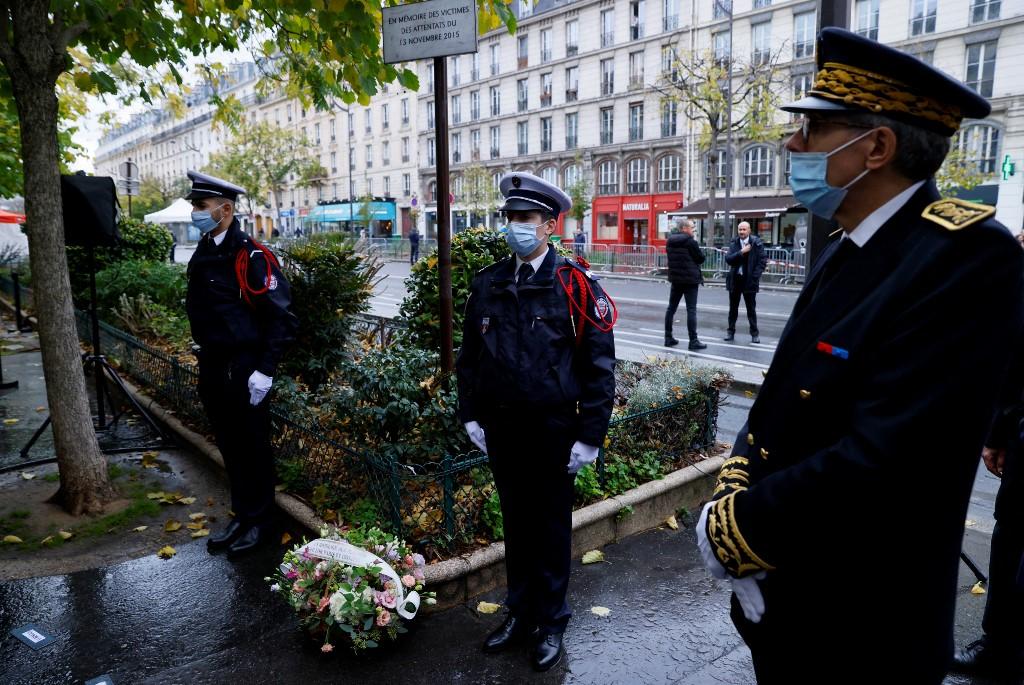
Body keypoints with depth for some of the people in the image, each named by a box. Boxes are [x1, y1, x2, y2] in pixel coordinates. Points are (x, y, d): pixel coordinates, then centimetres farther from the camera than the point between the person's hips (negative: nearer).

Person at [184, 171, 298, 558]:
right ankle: (241, 518, 32)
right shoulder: (203, 253, 9)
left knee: (252, 447, 6)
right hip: (211, 367, 8)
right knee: (228, 446, 17)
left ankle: (258, 523, 23)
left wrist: (265, 371, -19)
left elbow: (282, 317, -18)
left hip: (243, 371, -8)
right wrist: (203, 352, 17)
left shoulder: (251, 256, -16)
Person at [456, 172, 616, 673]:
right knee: (515, 524, 18)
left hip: (552, 431, -4)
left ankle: (550, 624, 32)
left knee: (551, 528, 12)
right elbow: (469, 354, 12)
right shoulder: (488, 284, 3)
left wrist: (589, 436, -11)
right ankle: (519, 614, 37)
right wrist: (471, 415, 9)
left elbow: (599, 364, -10)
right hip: (501, 430, 4)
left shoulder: (575, 285, -10)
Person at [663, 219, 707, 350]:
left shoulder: (670, 241, 6)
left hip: (675, 278, 7)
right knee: (691, 310, -4)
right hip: (690, 279, -6)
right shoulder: (690, 241, -14)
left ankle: (668, 338, 15)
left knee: (671, 308, 11)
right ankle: (693, 340, -3)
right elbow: (701, 258, -8)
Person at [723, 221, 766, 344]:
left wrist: (755, 277, -13)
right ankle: (731, 331, 20)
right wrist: (741, 252, -19)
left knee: (751, 308, 4)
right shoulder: (734, 243, 4)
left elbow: (761, 262, -5)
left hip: (749, 280, -3)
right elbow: (728, 259, -8)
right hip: (735, 279, 3)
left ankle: (754, 333, 12)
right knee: (733, 308, 11)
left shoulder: (757, 244, -4)